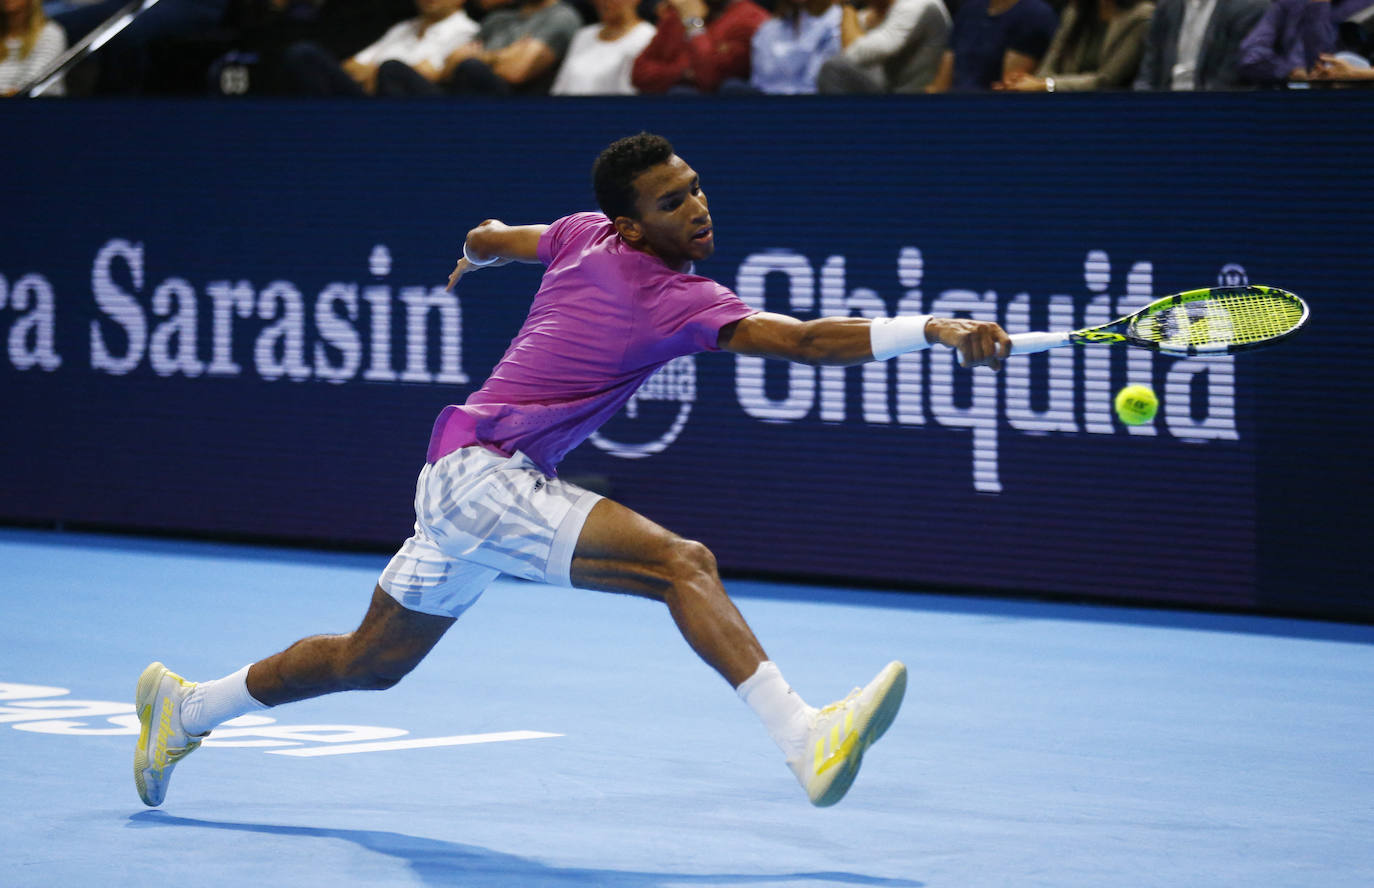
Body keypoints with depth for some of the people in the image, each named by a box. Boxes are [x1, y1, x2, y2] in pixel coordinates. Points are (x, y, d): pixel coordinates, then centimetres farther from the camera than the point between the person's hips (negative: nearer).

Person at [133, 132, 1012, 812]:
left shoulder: (586, 239, 7)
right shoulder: (673, 299, -18)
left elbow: (487, 237, 27)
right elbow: (805, 340, -30)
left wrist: (476, 255, 51)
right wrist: (936, 331, -35)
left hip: (466, 471, 10)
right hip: (482, 471, -10)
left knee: (371, 659, 23)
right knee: (683, 562, -25)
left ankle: (185, 709, 37)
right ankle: (804, 738, -38)